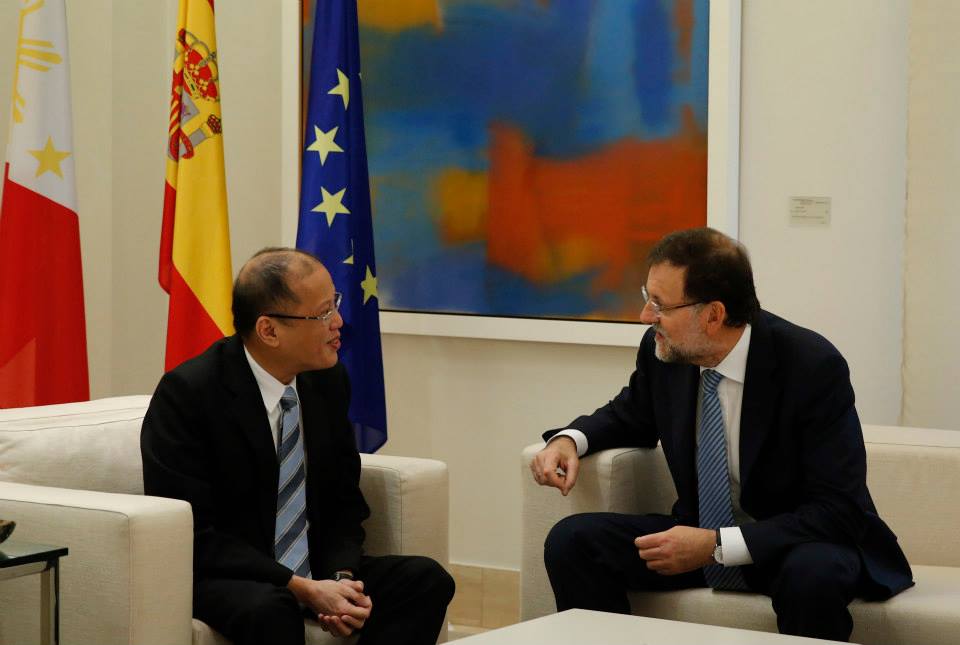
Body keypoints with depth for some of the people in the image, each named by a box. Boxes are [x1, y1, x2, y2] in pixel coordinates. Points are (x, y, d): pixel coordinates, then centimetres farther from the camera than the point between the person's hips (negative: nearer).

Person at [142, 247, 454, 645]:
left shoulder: (328, 381, 1)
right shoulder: (186, 394, -17)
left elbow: (344, 499, 10)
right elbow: (192, 535, -19)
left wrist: (341, 578, -11)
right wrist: (305, 589, -25)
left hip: (313, 573, 7)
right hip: (215, 578, -6)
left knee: (427, 580, -15)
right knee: (270, 609, -38)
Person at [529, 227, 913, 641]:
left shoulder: (813, 367, -22)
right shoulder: (662, 350, -6)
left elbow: (839, 510, -23)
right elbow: (629, 416, 17)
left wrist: (717, 545, -29)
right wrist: (569, 439, -6)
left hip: (801, 549, -5)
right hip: (700, 539, 5)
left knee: (814, 574, -39)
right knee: (572, 540, -15)